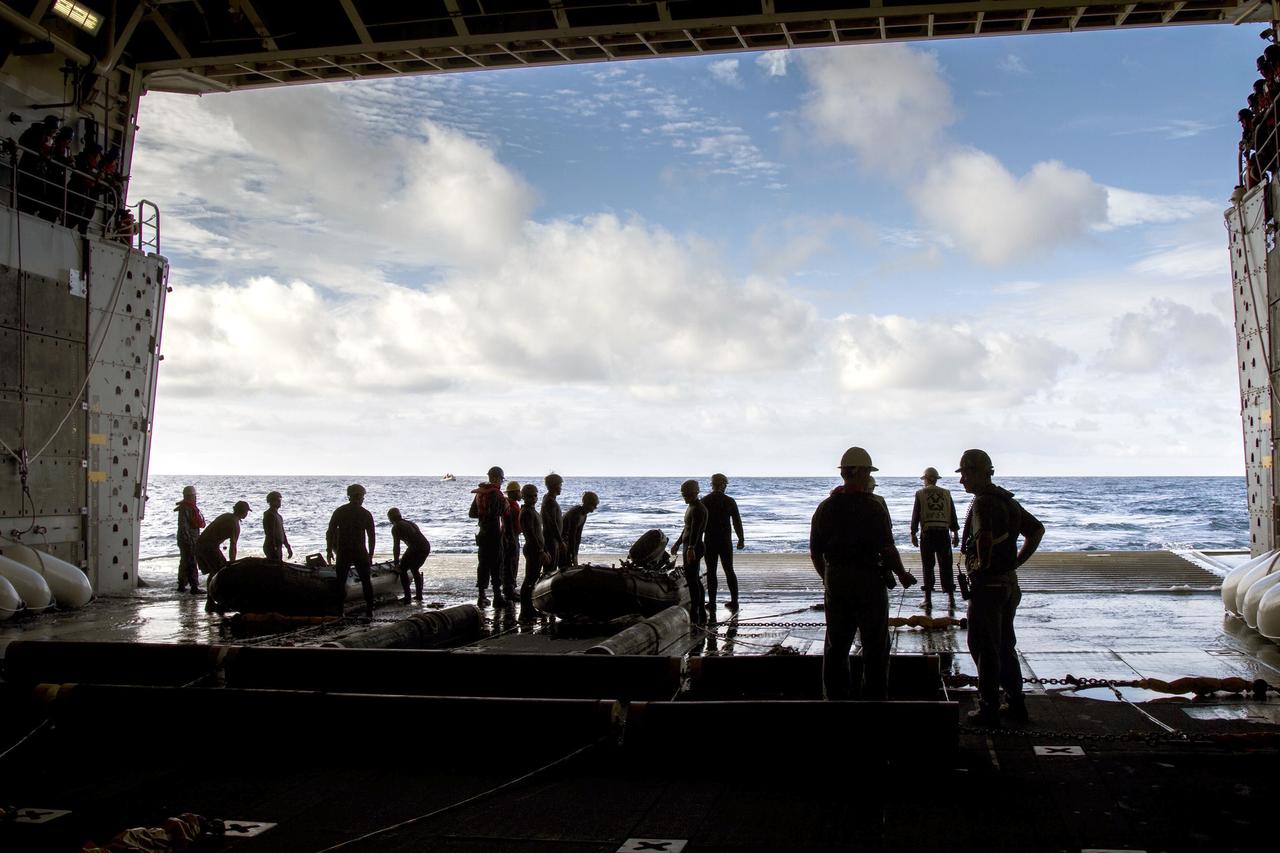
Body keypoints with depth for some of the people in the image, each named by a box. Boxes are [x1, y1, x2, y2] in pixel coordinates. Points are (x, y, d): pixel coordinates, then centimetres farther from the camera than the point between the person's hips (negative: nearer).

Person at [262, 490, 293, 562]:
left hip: (278, 547, 10)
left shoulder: (277, 515, 16)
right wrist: (274, 548, -21)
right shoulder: (269, 515, -13)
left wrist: (288, 547, 22)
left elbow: (282, 533, 22)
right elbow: (270, 534, -19)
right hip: (272, 548, -10)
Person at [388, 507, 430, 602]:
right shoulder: (410, 523, 27)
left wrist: (396, 563, 2)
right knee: (415, 569, 28)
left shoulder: (396, 528, 3)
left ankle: (407, 597, 6)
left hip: (415, 548, -7)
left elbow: (396, 547, -3)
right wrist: (404, 559, 47)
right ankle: (419, 595, 29)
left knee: (402, 570, 10)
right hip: (426, 547, 7)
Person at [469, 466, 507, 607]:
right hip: (494, 533, -7)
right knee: (496, 565, -3)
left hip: (482, 533, 7)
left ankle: (481, 596, 14)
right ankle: (497, 596, -2)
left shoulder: (480, 493, 10)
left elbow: (471, 513, 15)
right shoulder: (496, 493, -14)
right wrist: (506, 503, -2)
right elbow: (504, 512, -20)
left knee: (483, 564, 12)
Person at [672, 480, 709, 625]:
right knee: (695, 580, 14)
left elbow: (695, 529, -31)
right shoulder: (691, 507, 16)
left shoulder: (698, 509, -17)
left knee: (692, 579, -9)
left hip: (693, 548, -11)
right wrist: (677, 544, 36)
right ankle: (701, 615, 22)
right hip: (689, 547, 11)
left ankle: (694, 615, -6)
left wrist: (691, 548, -43)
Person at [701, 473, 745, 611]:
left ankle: (712, 602, 4)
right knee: (729, 571, 10)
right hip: (726, 541, 1)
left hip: (710, 542, -1)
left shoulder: (704, 501, -6)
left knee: (711, 572, 4)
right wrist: (741, 539, 11)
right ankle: (734, 601, 10)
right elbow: (737, 522, -1)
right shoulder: (730, 501, -4)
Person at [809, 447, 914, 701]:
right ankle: (874, 697, 11)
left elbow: (815, 551, 6)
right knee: (875, 646, 8)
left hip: (835, 581, 4)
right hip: (869, 581, -4)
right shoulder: (874, 508, -12)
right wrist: (902, 574, 3)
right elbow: (888, 549, -14)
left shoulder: (825, 508, 2)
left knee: (836, 646, 13)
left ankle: (835, 696, 17)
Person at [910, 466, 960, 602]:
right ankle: (951, 597, 7)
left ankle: (927, 598, 3)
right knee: (946, 566, 8)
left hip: (927, 533, -2)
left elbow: (915, 516, 0)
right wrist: (955, 534, 14)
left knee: (928, 566, 2)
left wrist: (913, 534, 5)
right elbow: (953, 515, 9)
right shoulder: (946, 494, 9)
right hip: (943, 533, 2)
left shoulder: (920, 494, 2)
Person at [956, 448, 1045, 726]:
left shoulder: (982, 502, -18)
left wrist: (983, 564, -21)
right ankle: (1016, 703, 24)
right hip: (1009, 583, 9)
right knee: (1005, 646, 18)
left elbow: (984, 536, -38)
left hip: (986, 585, -9)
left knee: (984, 648, 1)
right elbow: (1037, 529, 20)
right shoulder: (1007, 500, 11)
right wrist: (1017, 560, 14)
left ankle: (989, 710, 7)